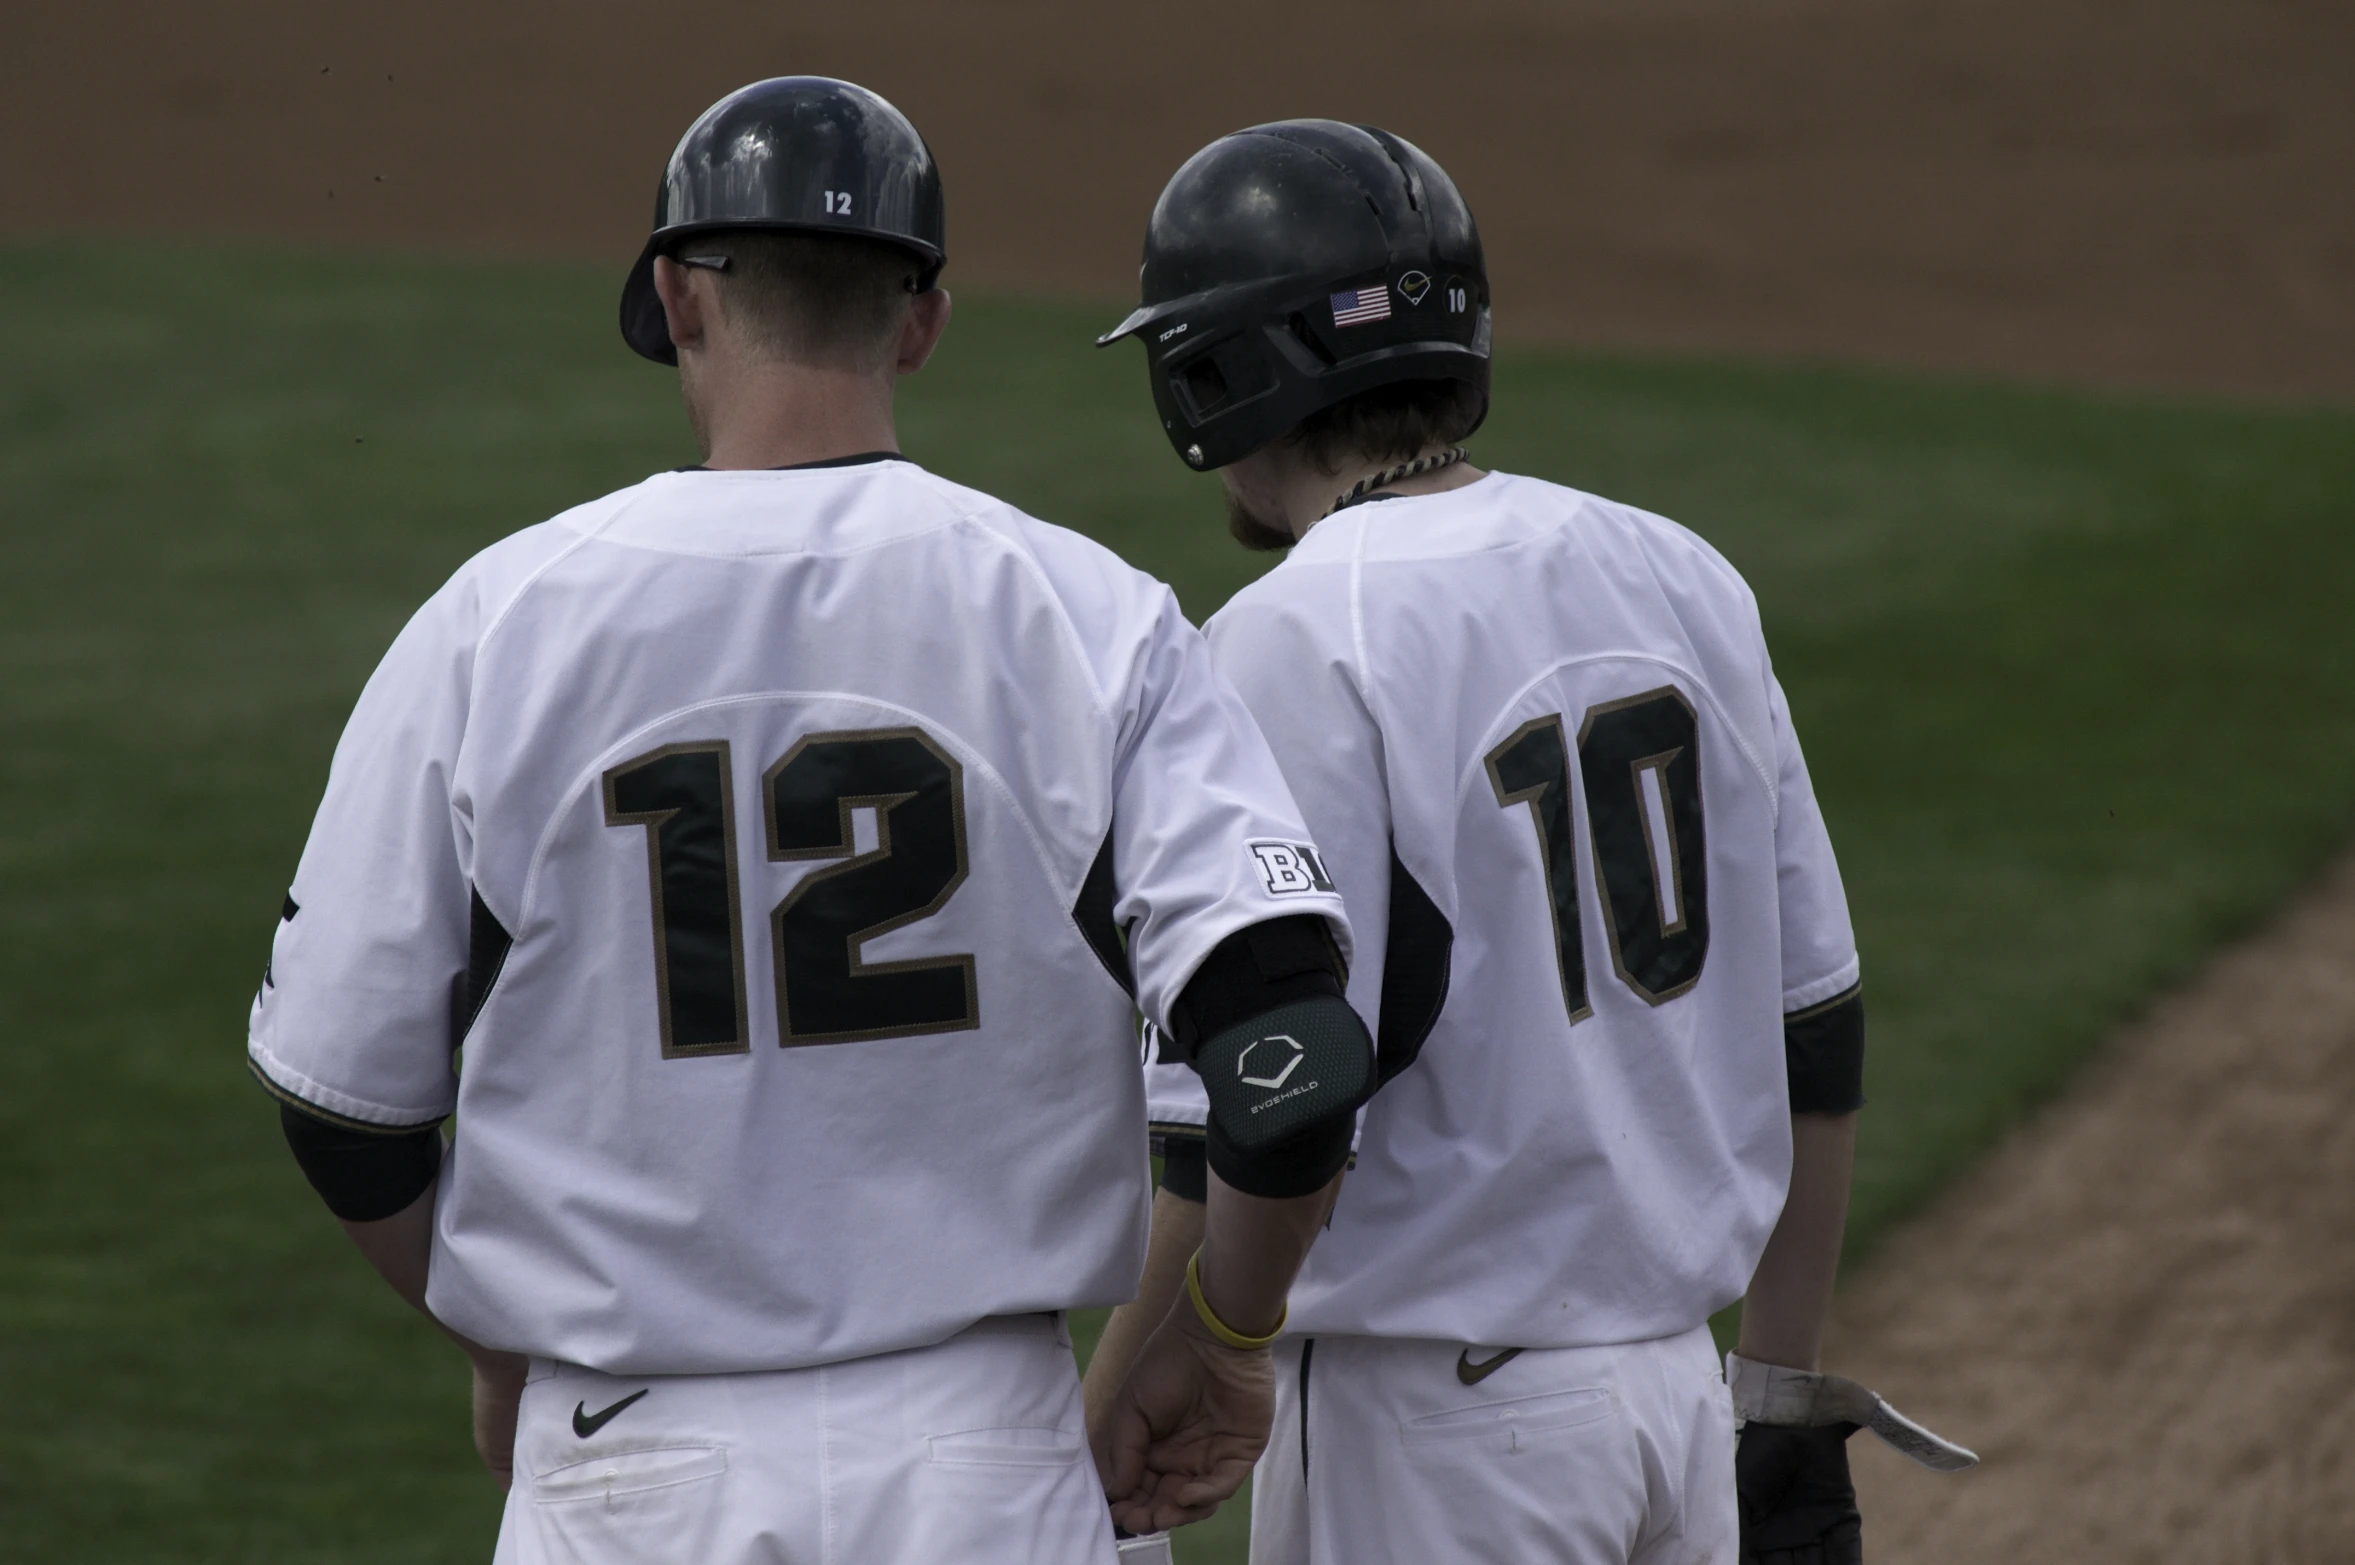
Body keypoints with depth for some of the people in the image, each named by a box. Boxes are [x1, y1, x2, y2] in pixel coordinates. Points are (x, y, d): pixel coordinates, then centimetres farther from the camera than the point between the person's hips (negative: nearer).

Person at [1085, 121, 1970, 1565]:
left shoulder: (1294, 648, -15)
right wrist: (1789, 1399, 18)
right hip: (1676, 1378, 7)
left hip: (1424, 1435, -7)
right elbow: (1812, 1026, 11)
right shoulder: (1681, 579, 6)